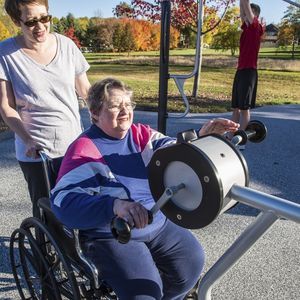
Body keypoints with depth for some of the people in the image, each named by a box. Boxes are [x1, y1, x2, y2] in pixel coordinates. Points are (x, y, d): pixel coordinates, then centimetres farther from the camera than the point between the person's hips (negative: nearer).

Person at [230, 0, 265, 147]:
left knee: (244, 108, -6)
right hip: (240, 70, 9)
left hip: (249, 71, -9)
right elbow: (242, 12, 16)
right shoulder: (247, 27, 15)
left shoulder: (257, 28, -5)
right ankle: (230, 137, 15)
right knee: (235, 107, 9)